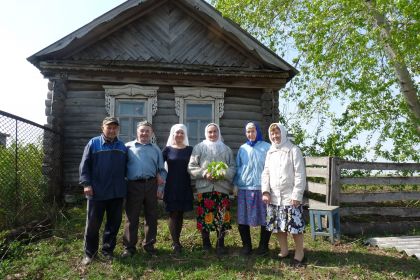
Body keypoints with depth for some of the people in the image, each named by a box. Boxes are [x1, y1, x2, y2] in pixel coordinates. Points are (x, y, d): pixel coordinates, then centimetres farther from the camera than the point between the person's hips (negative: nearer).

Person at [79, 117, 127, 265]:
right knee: (93, 223, 6)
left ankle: (108, 250, 26)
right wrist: (86, 183, -13)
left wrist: (125, 183, 10)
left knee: (114, 223, 11)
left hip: (117, 192, 4)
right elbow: (84, 165, -5)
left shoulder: (122, 146, 9)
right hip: (97, 192, -3)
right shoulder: (93, 143, -2)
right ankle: (89, 253, 22)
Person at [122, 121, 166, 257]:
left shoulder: (156, 149, 13)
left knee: (151, 216, 10)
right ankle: (129, 247, 17)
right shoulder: (128, 147, 7)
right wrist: (122, 185, -6)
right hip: (133, 185, -2)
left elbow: (162, 170, 12)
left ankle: (149, 244, 24)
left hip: (151, 185, 2)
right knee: (131, 217, 5)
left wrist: (160, 187, 4)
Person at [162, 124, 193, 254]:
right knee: (173, 214, 0)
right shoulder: (167, 149, 1)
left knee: (180, 214, 9)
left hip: (185, 187, 2)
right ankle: (175, 243, 6)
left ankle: (177, 241, 22)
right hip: (172, 186, -2)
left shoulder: (190, 149, 6)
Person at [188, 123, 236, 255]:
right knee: (204, 217, 1)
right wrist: (204, 173, -13)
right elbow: (191, 167, 2)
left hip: (222, 188, 2)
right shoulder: (199, 147, 7)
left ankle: (220, 244, 17)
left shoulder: (226, 149, 14)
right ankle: (206, 244, 20)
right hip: (204, 187, -1)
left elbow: (232, 167, 11)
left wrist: (224, 173, -9)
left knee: (222, 217, 1)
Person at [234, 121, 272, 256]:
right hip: (244, 188, 3)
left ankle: (263, 245, 22)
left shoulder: (267, 147, 1)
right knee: (243, 218, 5)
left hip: (261, 187, -2)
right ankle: (246, 245, 21)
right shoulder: (242, 149, 11)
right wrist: (235, 184, 8)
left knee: (264, 218, 5)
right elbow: (237, 167, 14)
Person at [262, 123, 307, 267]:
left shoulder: (293, 150, -5)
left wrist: (297, 195, -15)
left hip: (290, 196, -5)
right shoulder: (270, 152, 11)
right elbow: (266, 173, 10)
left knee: (295, 226, -1)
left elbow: (300, 174, -9)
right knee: (277, 226, 12)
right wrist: (265, 191, -2)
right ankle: (284, 250, 30)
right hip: (274, 196, 5)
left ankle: (299, 254, 18)